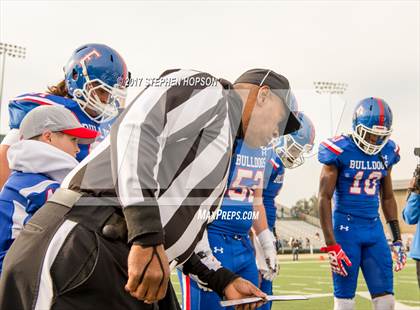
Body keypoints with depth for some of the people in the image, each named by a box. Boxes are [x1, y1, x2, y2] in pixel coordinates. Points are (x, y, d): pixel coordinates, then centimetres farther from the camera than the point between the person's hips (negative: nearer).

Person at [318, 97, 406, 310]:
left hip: (374, 228, 5)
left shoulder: (386, 152, 6)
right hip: (346, 227, -5)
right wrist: (331, 245, -14)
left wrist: (397, 238, 13)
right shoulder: (340, 151, -11)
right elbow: (324, 199, -10)